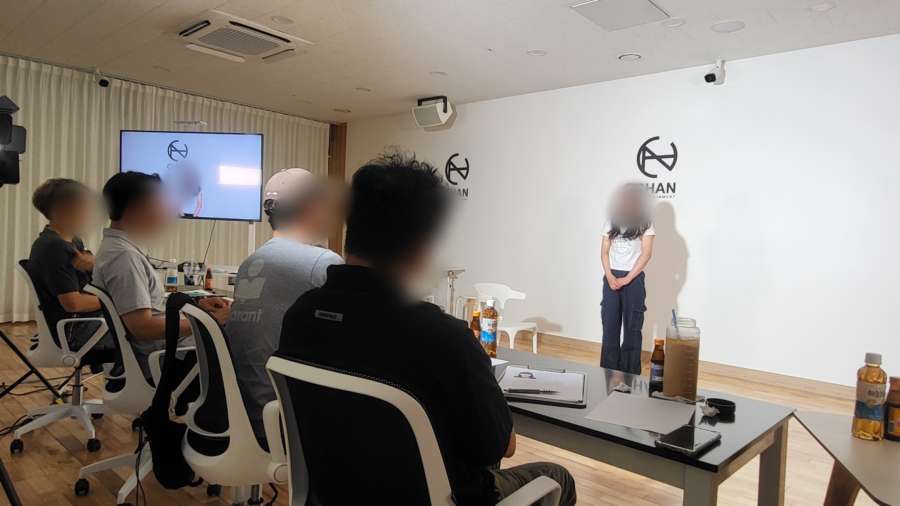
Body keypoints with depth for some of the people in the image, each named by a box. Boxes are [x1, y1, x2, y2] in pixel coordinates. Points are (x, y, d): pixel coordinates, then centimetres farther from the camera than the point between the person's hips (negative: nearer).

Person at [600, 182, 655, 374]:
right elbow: (604, 252, 6)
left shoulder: (645, 224, -1)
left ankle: (630, 373, 13)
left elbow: (646, 254, -7)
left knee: (632, 327, 4)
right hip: (611, 278, 3)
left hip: (634, 279, -3)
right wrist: (610, 276, -9)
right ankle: (608, 371, 17)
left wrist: (626, 279, -12)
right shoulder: (611, 222, 8)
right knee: (609, 325, 6)